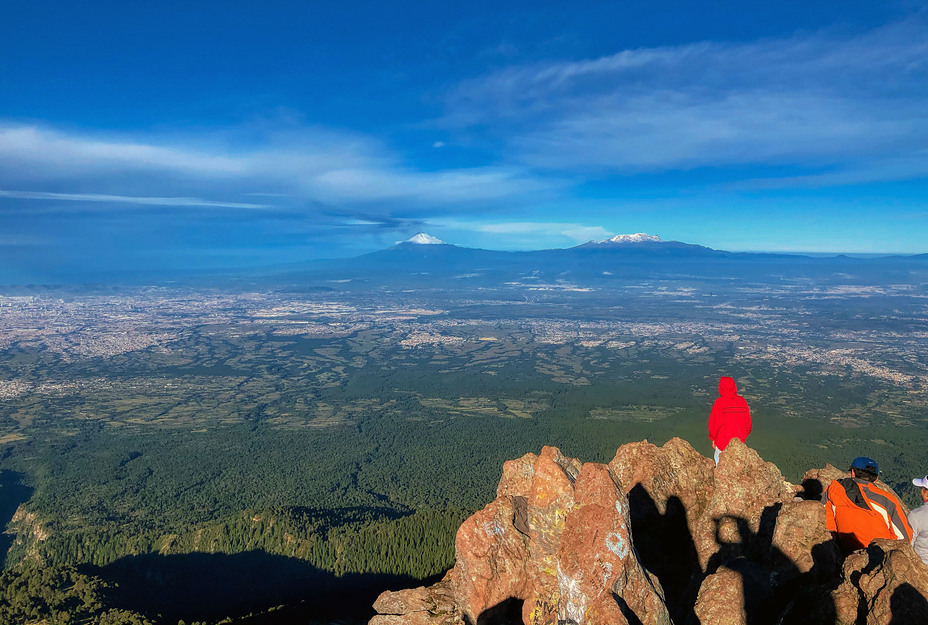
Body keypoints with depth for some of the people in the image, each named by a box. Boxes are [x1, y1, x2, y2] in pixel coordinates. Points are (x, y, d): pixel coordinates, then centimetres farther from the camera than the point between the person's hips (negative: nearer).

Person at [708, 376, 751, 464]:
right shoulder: (742, 401, -1)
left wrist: (713, 439, 2)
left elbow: (715, 423, -11)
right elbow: (748, 423, 7)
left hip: (723, 442, -4)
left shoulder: (719, 402, -15)